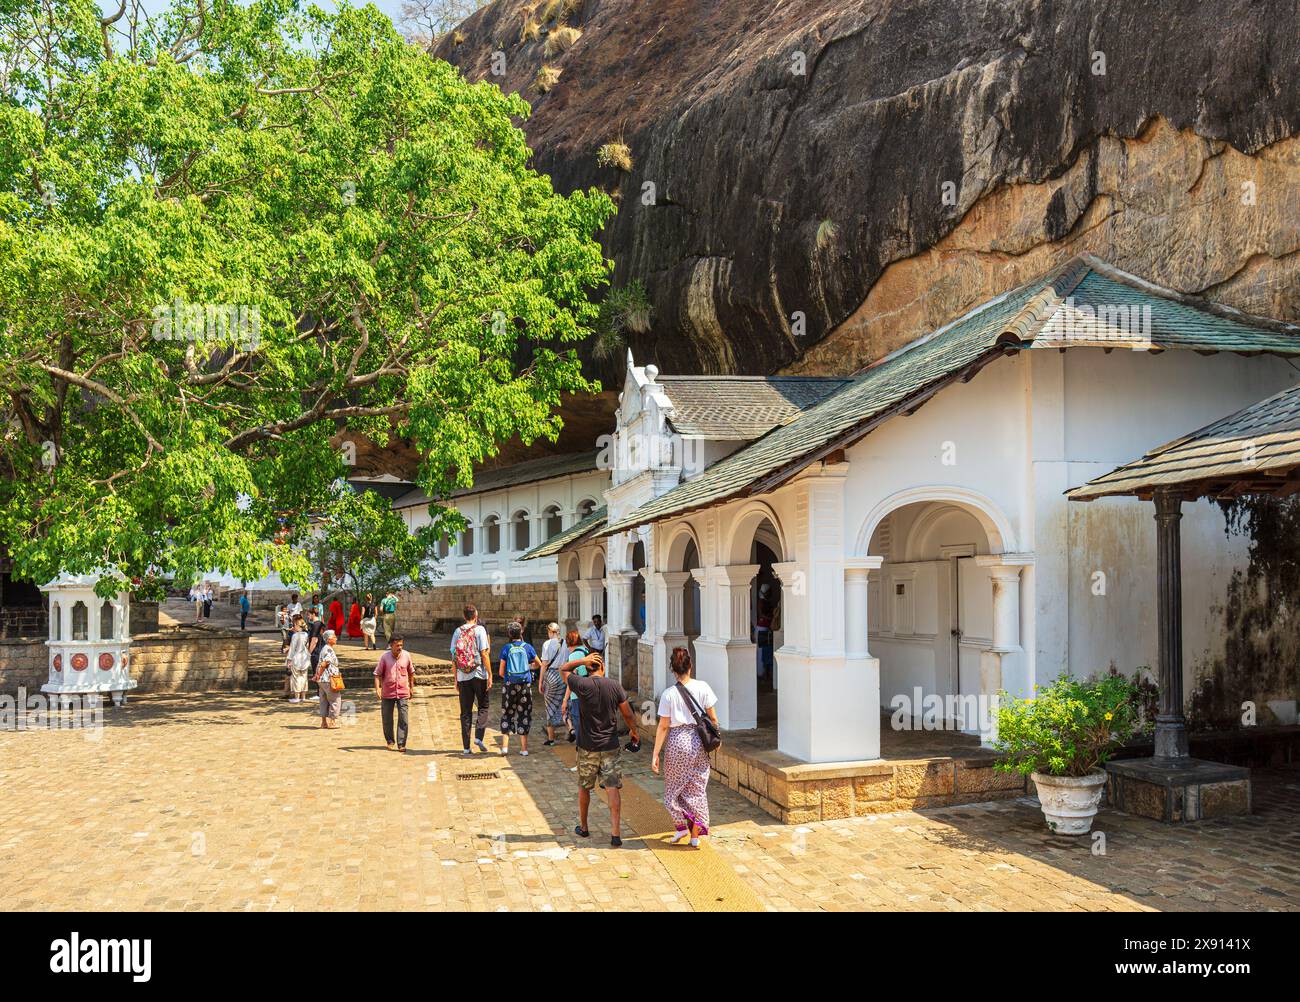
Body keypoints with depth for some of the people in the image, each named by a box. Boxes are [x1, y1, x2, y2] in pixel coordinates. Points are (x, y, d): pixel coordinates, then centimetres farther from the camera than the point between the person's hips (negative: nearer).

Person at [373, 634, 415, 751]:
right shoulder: (384, 656, -7)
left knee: (403, 720, -7)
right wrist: (377, 688, -15)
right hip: (387, 693, 0)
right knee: (387, 720, 9)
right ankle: (390, 742, 26)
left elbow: (411, 672, 14)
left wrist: (411, 687, 18)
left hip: (403, 693, 0)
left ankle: (401, 744, -2)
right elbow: (377, 674, -3)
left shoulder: (406, 656, -1)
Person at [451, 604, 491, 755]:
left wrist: (456, 679, 12)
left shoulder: (457, 631, 6)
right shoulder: (479, 630, -5)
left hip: (463, 677, 3)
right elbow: (484, 654, -11)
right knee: (483, 707, 13)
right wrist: (490, 675, -7)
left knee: (465, 712, 8)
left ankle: (466, 747, 8)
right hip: (479, 675, -3)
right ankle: (478, 737, -5)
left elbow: (453, 657, 6)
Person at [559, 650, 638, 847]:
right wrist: (634, 732, 18)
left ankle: (583, 828, 30)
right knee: (613, 788, 2)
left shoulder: (582, 685, -11)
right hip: (610, 746, 1)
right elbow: (628, 715, 1)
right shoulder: (615, 686, -6)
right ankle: (615, 832, -4)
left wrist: (583, 660, -4)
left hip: (587, 747, 0)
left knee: (584, 788, 17)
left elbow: (564, 670, 8)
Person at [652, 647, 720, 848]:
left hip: (677, 742, -2)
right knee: (697, 788, 12)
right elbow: (712, 718, -1)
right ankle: (695, 835, 14)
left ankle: (681, 826, 12)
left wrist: (655, 755, -4)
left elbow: (663, 727, -9)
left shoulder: (669, 694, -11)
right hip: (699, 742, 3)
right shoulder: (703, 687, -6)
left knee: (673, 787, 16)